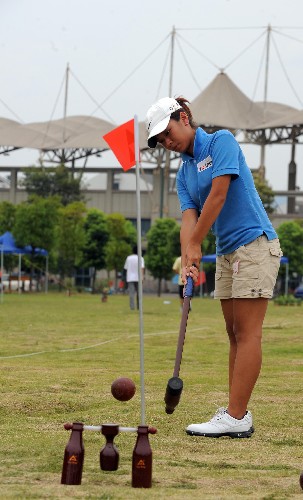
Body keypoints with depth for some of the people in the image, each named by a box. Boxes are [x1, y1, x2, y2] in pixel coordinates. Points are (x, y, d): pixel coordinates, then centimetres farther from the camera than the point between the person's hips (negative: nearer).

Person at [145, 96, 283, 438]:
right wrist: (187, 260, -15)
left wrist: (194, 244, -12)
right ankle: (237, 413, 9)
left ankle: (236, 417, -14)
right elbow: (189, 218, 2)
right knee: (234, 333, 8)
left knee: (247, 333, -10)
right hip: (226, 253, 9)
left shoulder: (221, 142, -8)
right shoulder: (184, 173, 15)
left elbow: (218, 195, -16)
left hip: (254, 244, -9)